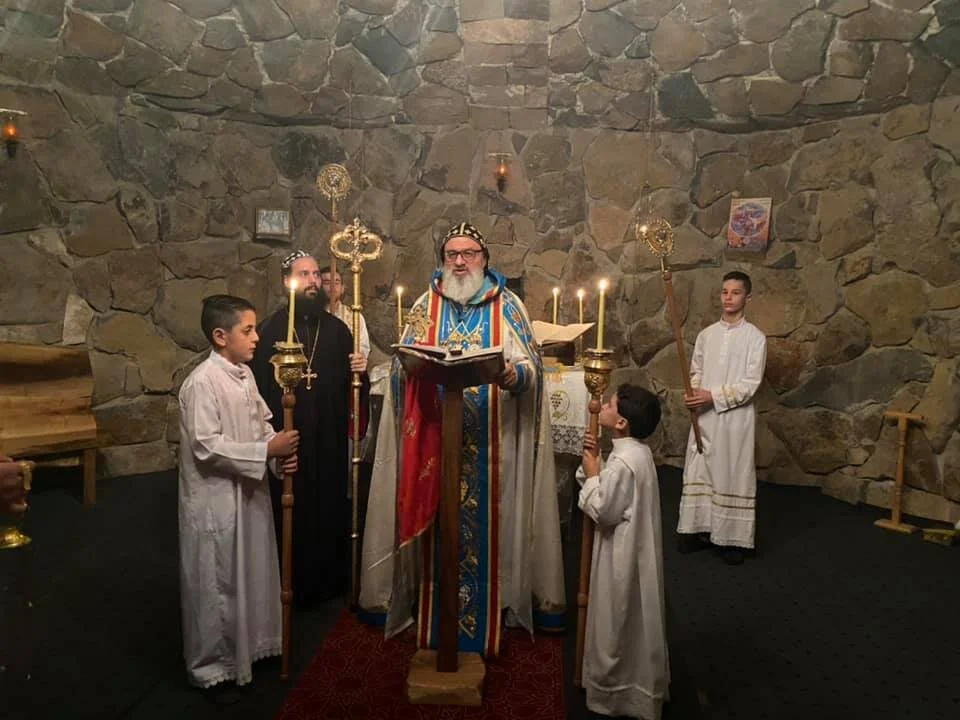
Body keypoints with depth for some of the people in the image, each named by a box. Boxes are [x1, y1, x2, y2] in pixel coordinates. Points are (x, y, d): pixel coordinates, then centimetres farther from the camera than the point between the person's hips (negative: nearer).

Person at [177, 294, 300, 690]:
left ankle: (248, 644, 40)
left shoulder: (244, 374, 5)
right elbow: (207, 447, -24)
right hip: (215, 500, -8)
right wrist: (266, 450, -22)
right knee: (216, 583, 7)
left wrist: (279, 450, -6)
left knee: (250, 572, 20)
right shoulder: (201, 383, -20)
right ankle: (211, 664, 26)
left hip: (248, 492, 8)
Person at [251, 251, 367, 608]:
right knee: (292, 511, 5)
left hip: (330, 436, 4)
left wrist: (357, 369, -7)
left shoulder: (336, 328, 9)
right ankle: (295, 584, 23)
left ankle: (331, 579, 27)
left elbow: (348, 381, 12)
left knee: (331, 507, 10)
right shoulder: (271, 329, -3)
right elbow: (260, 385, -7)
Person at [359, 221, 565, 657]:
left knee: (489, 524, 4)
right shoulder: (425, 305, 10)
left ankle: (494, 609, 20)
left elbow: (530, 365, -2)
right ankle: (430, 616, 21)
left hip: (492, 444, -1)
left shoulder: (507, 306, 6)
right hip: (435, 440, 1)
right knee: (438, 527, 5)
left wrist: (512, 375, -24)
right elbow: (403, 364, 3)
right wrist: (418, 370, -19)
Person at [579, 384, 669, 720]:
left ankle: (615, 690, 25)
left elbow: (603, 510, -23)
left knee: (619, 623, 8)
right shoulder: (637, 450, 3)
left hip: (623, 555, -10)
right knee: (632, 622, 22)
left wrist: (591, 473, -14)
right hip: (632, 549, 10)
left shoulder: (623, 462, -27)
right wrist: (596, 460, -1)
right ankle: (637, 683, 39)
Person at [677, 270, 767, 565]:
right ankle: (699, 529, 21)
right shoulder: (706, 334, 8)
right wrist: (693, 392, -10)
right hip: (705, 416, 4)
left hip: (736, 417, -4)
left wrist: (713, 396, -18)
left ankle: (733, 538, 14)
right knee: (700, 471, 8)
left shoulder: (755, 337, -5)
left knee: (734, 474, 2)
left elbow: (750, 384, -10)